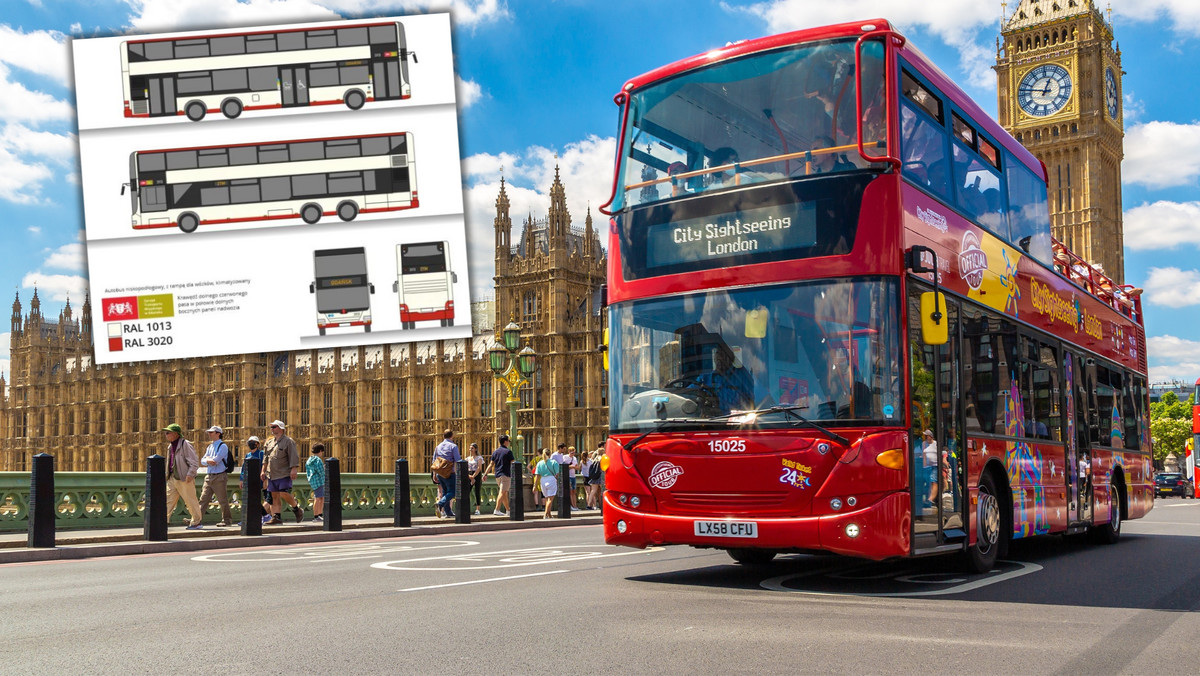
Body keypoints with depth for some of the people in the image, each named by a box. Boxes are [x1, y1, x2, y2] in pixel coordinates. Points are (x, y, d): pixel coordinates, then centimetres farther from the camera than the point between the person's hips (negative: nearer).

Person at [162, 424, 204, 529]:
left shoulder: (185, 444, -10)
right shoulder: (170, 446, 15)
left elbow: (194, 462, -13)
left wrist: (190, 474, -21)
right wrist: (168, 475, 18)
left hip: (184, 478, -8)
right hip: (172, 478, 8)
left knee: (190, 500, 1)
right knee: (168, 500, 2)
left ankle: (196, 522, 11)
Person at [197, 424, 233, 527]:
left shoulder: (223, 446, -8)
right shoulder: (210, 446, 16)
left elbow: (216, 460, -18)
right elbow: (202, 461, 10)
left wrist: (207, 459, -1)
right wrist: (208, 461, -12)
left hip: (219, 477, -7)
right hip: (209, 476, 7)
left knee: (223, 500, 1)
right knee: (203, 499, 3)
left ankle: (227, 519, 11)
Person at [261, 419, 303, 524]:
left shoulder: (288, 441, -4)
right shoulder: (269, 442, 16)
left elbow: (294, 457, -10)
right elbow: (266, 458, 21)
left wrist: (294, 469, -18)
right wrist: (263, 471, 16)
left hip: (284, 474, -7)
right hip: (272, 474, 7)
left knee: (284, 494, -15)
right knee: (275, 496, 4)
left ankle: (297, 509, 6)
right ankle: (276, 517, 5)